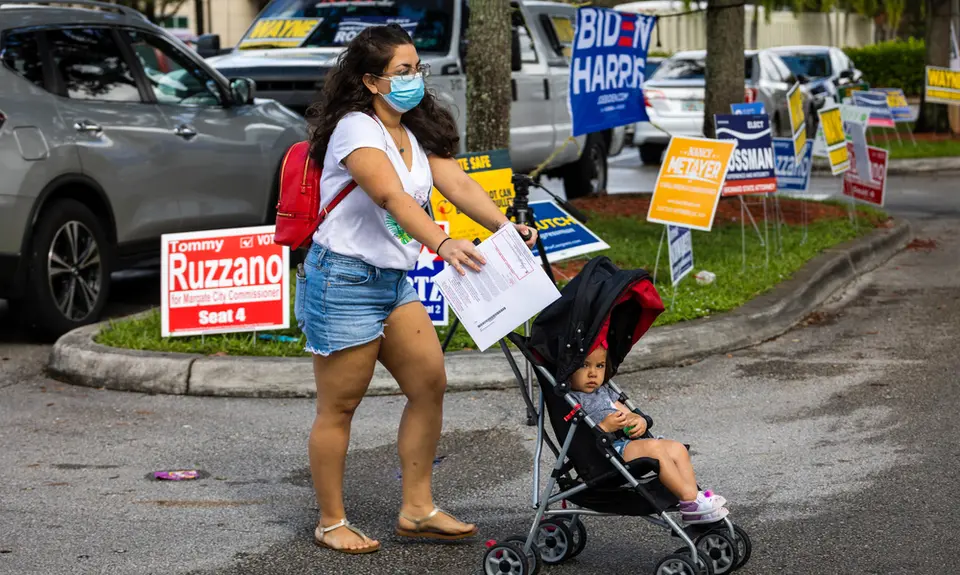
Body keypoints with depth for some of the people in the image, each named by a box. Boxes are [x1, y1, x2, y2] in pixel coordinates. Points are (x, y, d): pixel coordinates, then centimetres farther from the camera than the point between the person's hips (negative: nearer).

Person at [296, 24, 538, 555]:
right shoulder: (356, 130, -17)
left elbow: (457, 183, -5)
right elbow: (393, 196, -32)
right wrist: (443, 243, -47)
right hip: (343, 280, -9)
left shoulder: (418, 134, 10)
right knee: (339, 407, 0)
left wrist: (503, 225, -22)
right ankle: (331, 523, 13)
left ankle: (417, 510, 16)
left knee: (430, 385, 6)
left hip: (394, 281, 9)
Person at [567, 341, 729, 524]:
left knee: (677, 448, 2)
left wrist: (639, 422, 3)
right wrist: (605, 427, -25)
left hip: (628, 441, 10)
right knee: (654, 447, -28)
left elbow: (629, 414, 27)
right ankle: (689, 499, -27)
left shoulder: (605, 392, 26)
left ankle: (693, 496, -11)